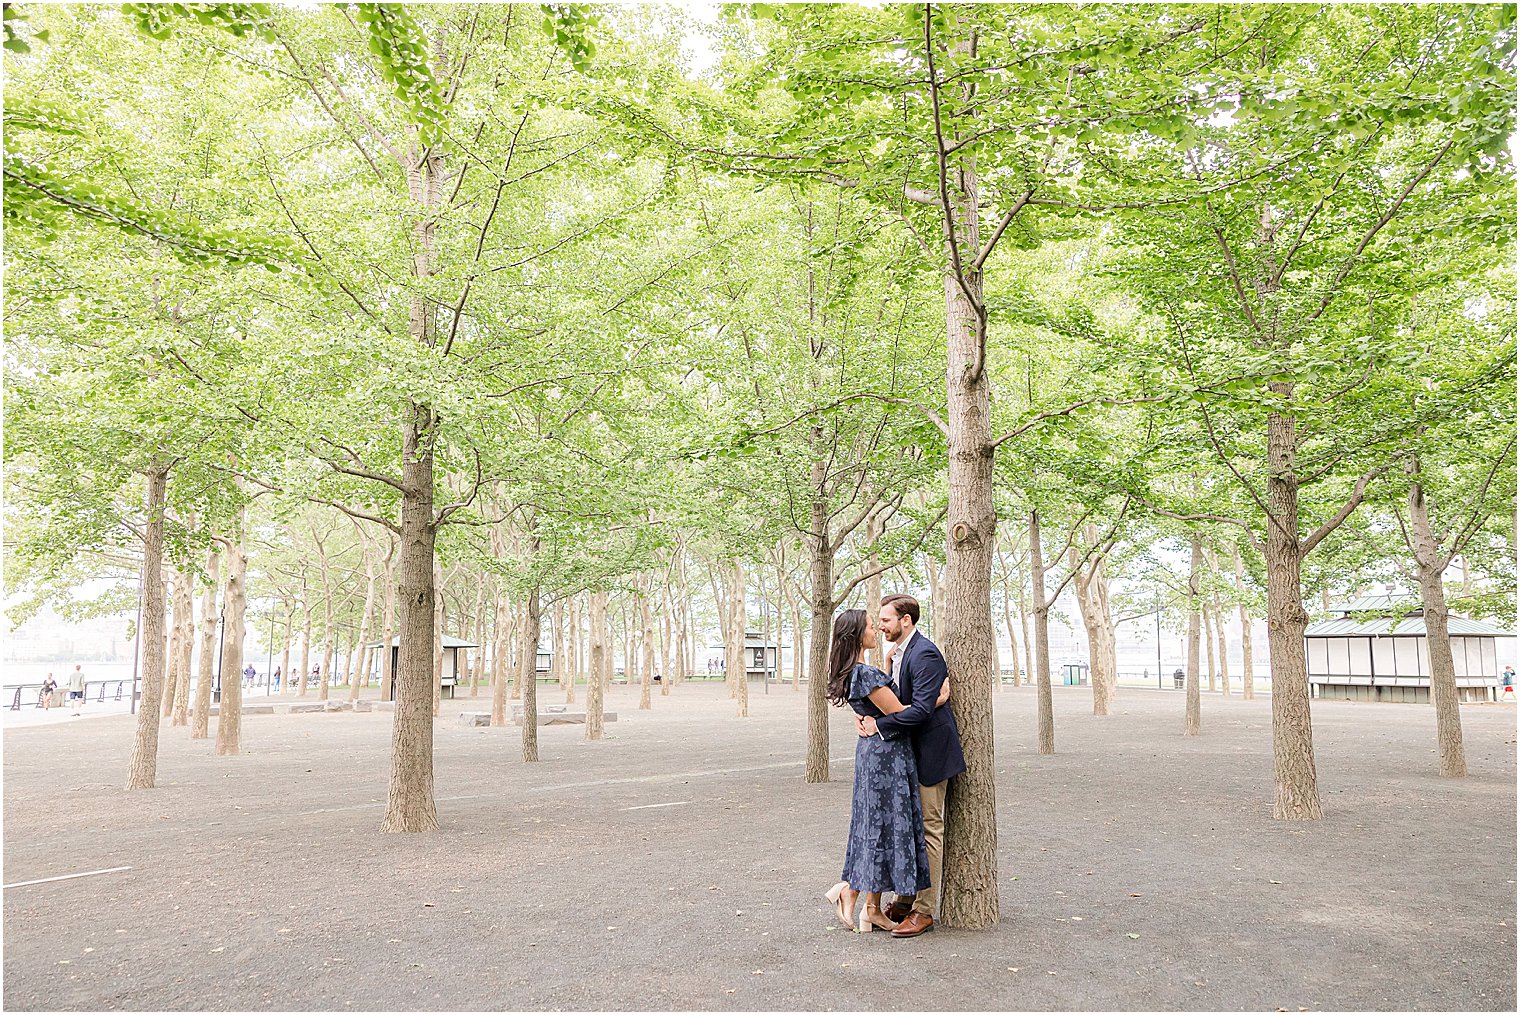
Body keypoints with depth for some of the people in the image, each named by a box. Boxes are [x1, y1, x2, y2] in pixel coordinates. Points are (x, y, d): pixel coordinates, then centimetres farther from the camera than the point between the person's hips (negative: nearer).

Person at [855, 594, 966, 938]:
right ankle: (906, 898, 27)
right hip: (910, 751, 10)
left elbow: (921, 709, -28)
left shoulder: (924, 654, -21)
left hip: (931, 752, -10)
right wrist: (868, 715, -3)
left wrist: (878, 725, -22)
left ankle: (924, 911, 7)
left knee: (928, 828, -2)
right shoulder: (898, 652, 10)